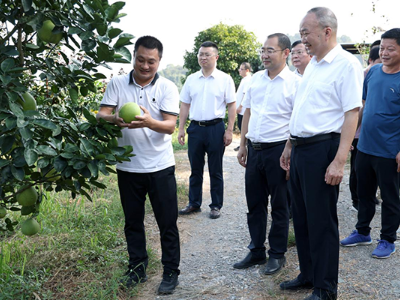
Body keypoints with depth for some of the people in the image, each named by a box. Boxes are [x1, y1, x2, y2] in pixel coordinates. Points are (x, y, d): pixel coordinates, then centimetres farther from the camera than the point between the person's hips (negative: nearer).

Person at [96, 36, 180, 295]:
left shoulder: (167, 88, -4)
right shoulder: (117, 84, 1)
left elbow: (170, 126, -13)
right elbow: (101, 115, -6)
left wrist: (149, 122, -35)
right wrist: (115, 119, -30)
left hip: (160, 167, -2)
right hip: (128, 167, 2)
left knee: (167, 223, 5)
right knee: (133, 222, 15)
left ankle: (171, 271, 21)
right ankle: (137, 268, 32)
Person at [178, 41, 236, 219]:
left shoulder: (225, 79, -2)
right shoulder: (191, 79, 9)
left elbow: (231, 105, -2)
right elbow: (185, 105, 12)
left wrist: (229, 130, -9)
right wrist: (181, 129, 6)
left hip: (215, 128, -3)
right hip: (195, 128, 4)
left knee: (215, 171, 6)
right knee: (195, 169, 12)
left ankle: (216, 206, 17)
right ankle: (194, 204, 23)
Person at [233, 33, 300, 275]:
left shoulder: (295, 83, -8)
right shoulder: (256, 79, 10)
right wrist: (243, 145, 13)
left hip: (278, 150, -6)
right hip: (254, 149, 6)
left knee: (279, 206, 8)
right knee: (255, 203, 14)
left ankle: (277, 255, 23)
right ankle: (257, 251, 29)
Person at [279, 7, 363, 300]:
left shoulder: (346, 64, -11)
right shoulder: (313, 65, 15)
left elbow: (352, 113, -18)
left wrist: (339, 161, -23)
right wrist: (289, 146, 19)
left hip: (322, 149, -8)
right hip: (300, 149, 9)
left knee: (321, 221, 1)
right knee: (301, 217, 15)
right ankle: (308, 274, 31)